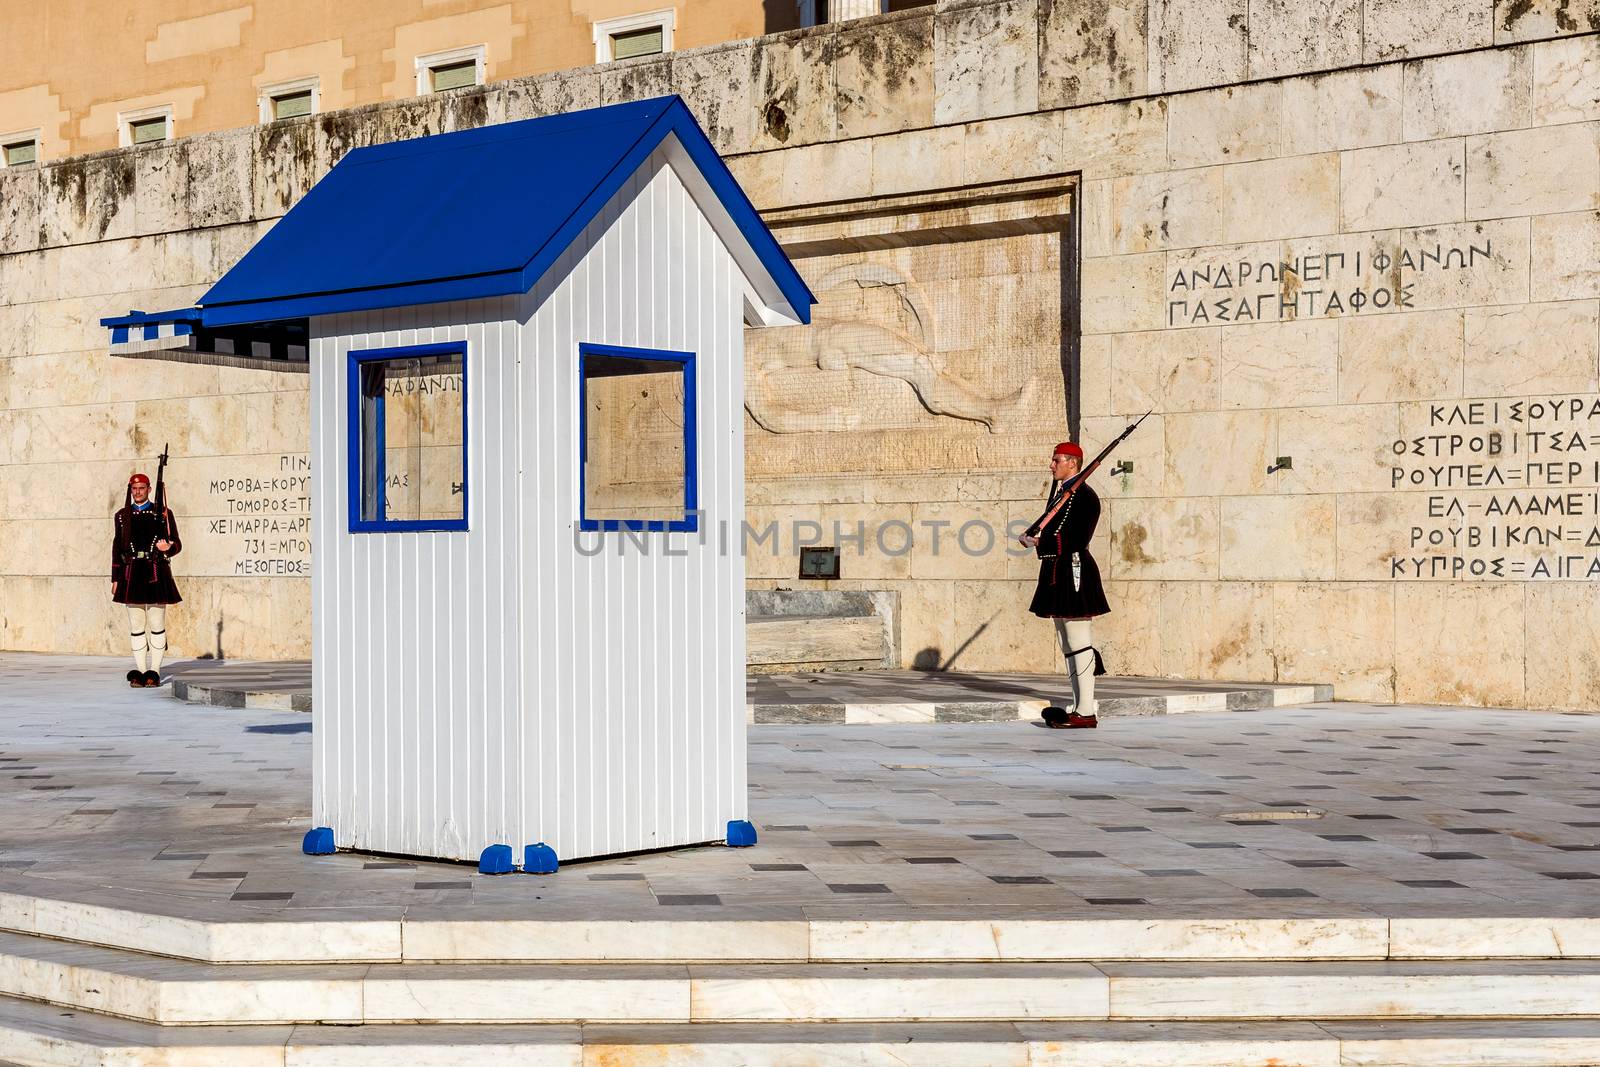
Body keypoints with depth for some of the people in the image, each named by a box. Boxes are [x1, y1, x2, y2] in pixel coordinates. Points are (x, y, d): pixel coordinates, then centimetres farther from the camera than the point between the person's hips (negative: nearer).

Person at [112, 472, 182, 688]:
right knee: (136, 626, 4)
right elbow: (117, 548, 13)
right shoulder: (122, 516, 11)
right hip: (132, 574, 2)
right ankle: (140, 672, 9)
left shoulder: (163, 513, 3)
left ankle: (154, 672, 4)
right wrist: (115, 579, 8)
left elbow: (177, 544, 5)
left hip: (156, 573, -2)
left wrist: (167, 547, -19)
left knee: (157, 625, -1)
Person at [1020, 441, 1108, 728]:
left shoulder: (1084, 495, -12)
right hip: (1056, 573, 10)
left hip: (1073, 572, -10)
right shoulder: (1059, 490, 16)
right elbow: (1047, 523, 17)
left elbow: (1076, 540, -17)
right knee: (1068, 644, 12)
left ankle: (1086, 712, -6)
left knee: (1078, 643, -8)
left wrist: (1038, 542, -11)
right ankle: (1079, 707, 17)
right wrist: (1031, 535, -4)